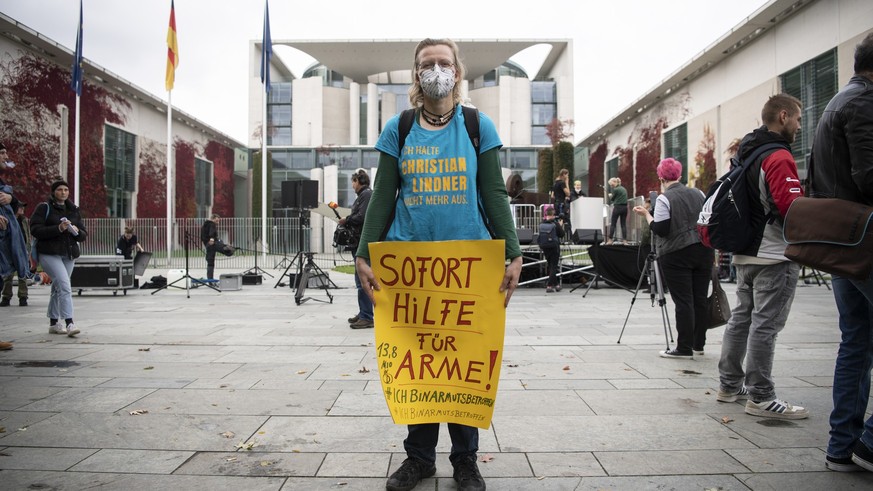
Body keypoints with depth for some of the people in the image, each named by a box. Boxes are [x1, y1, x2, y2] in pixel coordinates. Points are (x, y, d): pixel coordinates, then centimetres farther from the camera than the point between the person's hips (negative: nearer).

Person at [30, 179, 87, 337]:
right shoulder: (44, 208, 0)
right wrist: (58, 229, -21)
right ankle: (69, 323, -23)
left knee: (58, 289, 14)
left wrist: (77, 231, -8)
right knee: (65, 286, -19)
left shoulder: (74, 210, 15)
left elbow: (84, 235, 15)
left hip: (69, 254, 6)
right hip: (50, 254, -6)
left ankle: (53, 323, 23)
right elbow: (35, 230, -10)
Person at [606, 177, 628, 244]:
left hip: (618, 207, -7)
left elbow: (612, 199, -2)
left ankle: (610, 240, -1)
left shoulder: (616, 189, -11)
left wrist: (610, 195, 19)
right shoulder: (624, 189, 13)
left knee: (612, 224, 1)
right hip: (625, 207, 7)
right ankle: (625, 240, 2)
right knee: (624, 224, 7)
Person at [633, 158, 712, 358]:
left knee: (683, 301, -4)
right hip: (703, 251, 6)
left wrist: (646, 214, -1)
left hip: (676, 255, -6)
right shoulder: (698, 194, 10)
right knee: (700, 298, 10)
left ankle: (684, 348, -1)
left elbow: (660, 230, -13)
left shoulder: (664, 199, -9)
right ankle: (698, 344, 19)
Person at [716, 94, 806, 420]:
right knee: (765, 326, -5)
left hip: (746, 253, 9)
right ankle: (761, 398, 1)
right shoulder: (779, 157, -14)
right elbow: (793, 208, -23)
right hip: (775, 256, -9)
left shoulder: (746, 153, 15)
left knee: (741, 318, 14)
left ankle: (730, 385, 23)